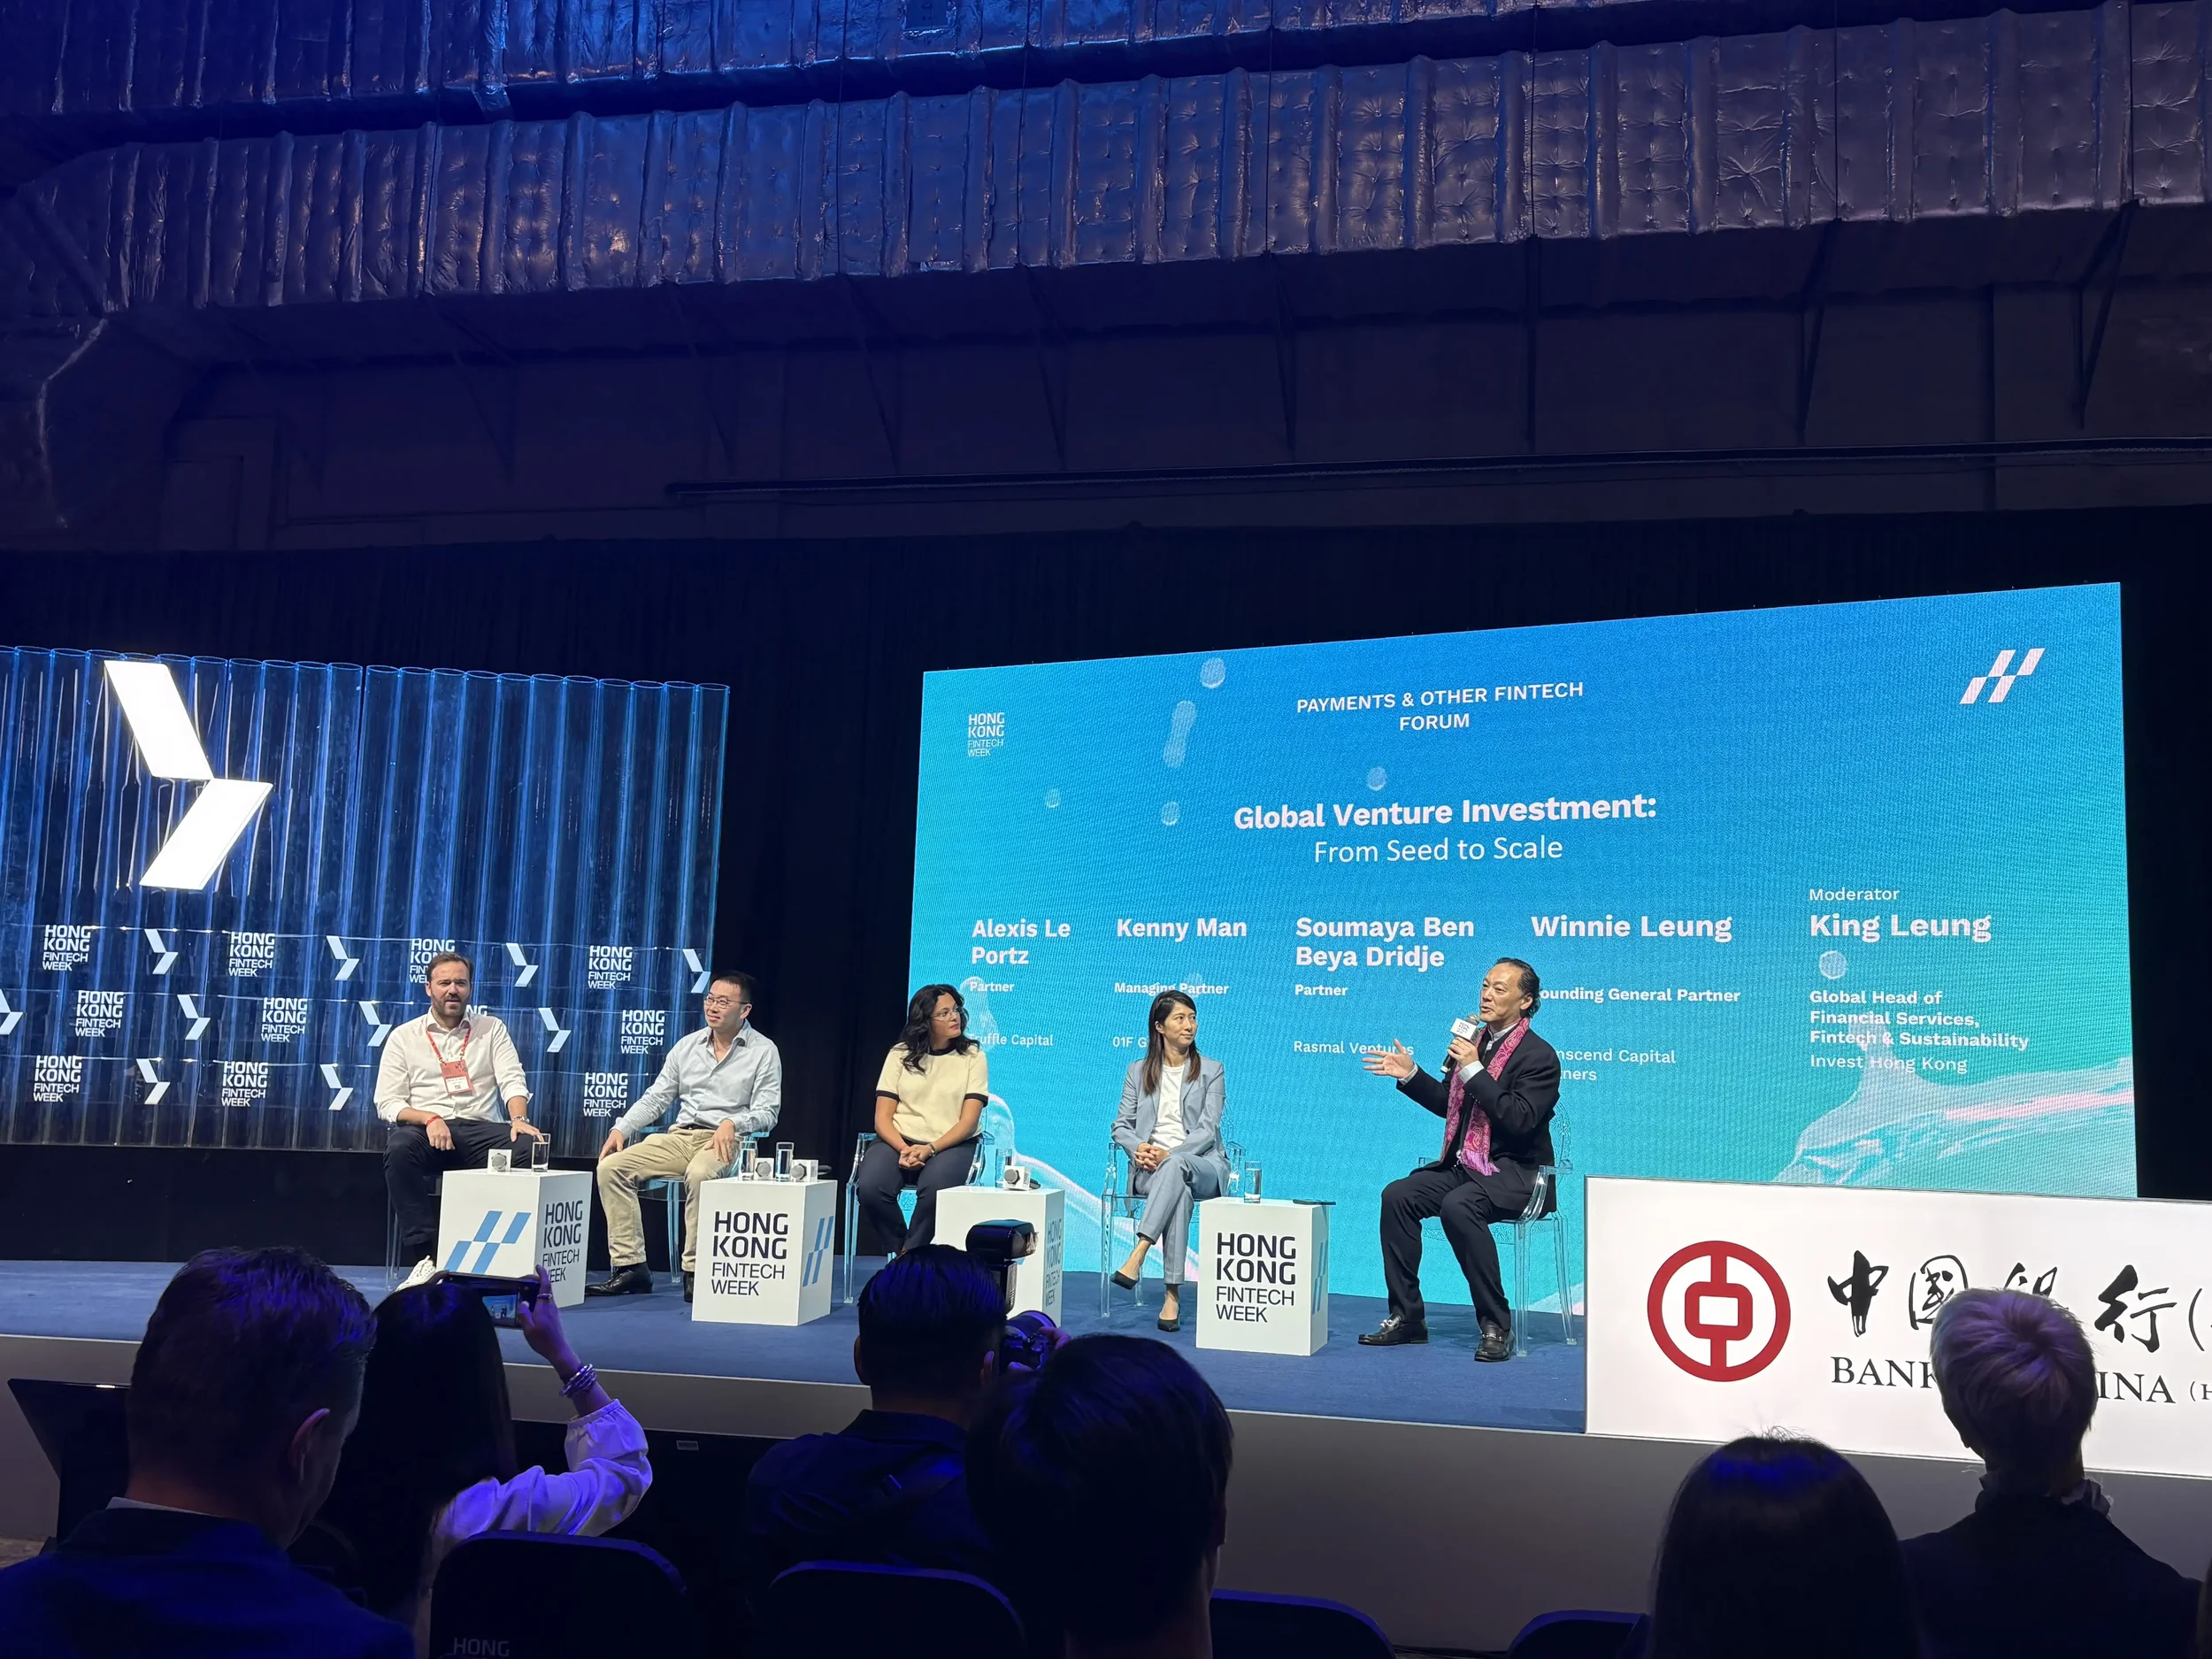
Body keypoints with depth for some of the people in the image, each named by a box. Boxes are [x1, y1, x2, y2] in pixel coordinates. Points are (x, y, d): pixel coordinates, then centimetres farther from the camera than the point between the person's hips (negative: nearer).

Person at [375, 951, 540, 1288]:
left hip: (481, 1130, 1)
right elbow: (387, 1103, 4)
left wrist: (519, 1119, -20)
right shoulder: (403, 1037, 12)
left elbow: (512, 1081, 2)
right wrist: (430, 1118, -16)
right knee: (400, 1147, -36)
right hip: (425, 1131, -1)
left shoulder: (492, 1029, 15)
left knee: (527, 1145, -31)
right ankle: (425, 1256, -32)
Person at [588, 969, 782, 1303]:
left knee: (698, 1174, -39)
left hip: (725, 1142, -5)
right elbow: (655, 1098, 15)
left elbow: (767, 1112, -4)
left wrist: (731, 1123, -23)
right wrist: (621, 1129, 0)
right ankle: (629, 1266, -14)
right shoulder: (687, 1045, 15)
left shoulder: (763, 1052, 2)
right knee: (611, 1166, -15)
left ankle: (695, 1272, -26)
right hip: (680, 1137, 5)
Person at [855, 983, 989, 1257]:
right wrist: (904, 1149, -17)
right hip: (899, 1141, 2)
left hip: (950, 1145, -1)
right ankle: (901, 1251, -2)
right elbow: (882, 1117, 2)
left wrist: (929, 1150, -18)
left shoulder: (972, 1057, 4)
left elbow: (968, 1121, -4)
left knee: (935, 1190, -35)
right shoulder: (900, 1054, 7)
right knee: (870, 1188, -29)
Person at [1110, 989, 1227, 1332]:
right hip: (1150, 1168, 1)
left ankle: (1137, 1255, -49)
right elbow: (1121, 1125, 10)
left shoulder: (1211, 1070, 7)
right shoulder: (1138, 1071, 14)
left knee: (1175, 1168, -39)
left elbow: (1207, 1130, -3)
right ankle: (1172, 1295, -42)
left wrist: (1170, 1154, -19)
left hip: (1202, 1166, -1)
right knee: (1179, 1192, -37)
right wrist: (1138, 1148, -13)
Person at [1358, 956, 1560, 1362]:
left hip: (1513, 1172, -8)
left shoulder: (1539, 1056, -11)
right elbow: (1448, 1104, 22)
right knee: (1396, 1196, -12)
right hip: (1463, 1164, 8)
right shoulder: (1473, 1040, 11)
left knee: (1457, 1206, -34)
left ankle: (1496, 1326, -22)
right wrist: (1410, 1074, 8)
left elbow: (1520, 1121, -24)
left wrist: (1474, 1069, -25)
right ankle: (1407, 1317, -4)